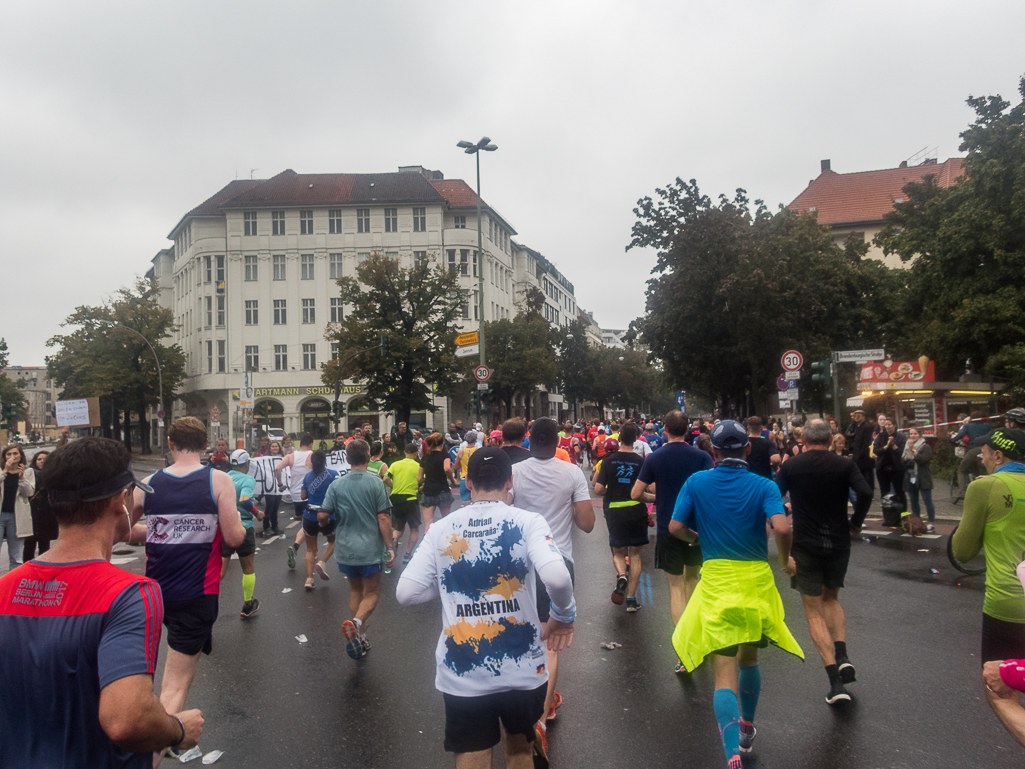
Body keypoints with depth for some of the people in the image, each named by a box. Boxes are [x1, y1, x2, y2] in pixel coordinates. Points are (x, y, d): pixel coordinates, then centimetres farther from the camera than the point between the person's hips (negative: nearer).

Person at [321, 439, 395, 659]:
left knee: (355, 589, 20)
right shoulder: (376, 483, -10)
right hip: (370, 548, -3)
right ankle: (357, 622, -21)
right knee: (372, 593, 8)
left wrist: (334, 529, 19)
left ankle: (360, 638, 22)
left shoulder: (336, 485, -2)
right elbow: (383, 518, -12)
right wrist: (390, 547, -7)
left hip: (345, 548, 4)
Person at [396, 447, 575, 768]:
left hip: (461, 676, 0)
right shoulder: (527, 522, -9)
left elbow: (405, 592, -5)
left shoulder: (439, 530, -3)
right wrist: (563, 616, -5)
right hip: (522, 670, 0)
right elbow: (557, 578, -25)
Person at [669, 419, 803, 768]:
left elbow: (675, 527, -6)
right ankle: (747, 728, 44)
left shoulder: (696, 482, -3)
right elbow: (782, 528, -20)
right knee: (748, 659, 24)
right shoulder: (763, 486, -5)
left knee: (724, 673, -2)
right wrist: (786, 560, -1)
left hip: (716, 582, -2)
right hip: (757, 581, 2)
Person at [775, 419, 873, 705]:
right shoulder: (844, 464, -2)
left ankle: (836, 682, 0)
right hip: (839, 542, 2)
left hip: (805, 545, -2)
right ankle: (842, 655, 8)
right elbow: (866, 493, -16)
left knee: (814, 611, 7)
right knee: (831, 598, 26)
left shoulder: (791, 465, -3)